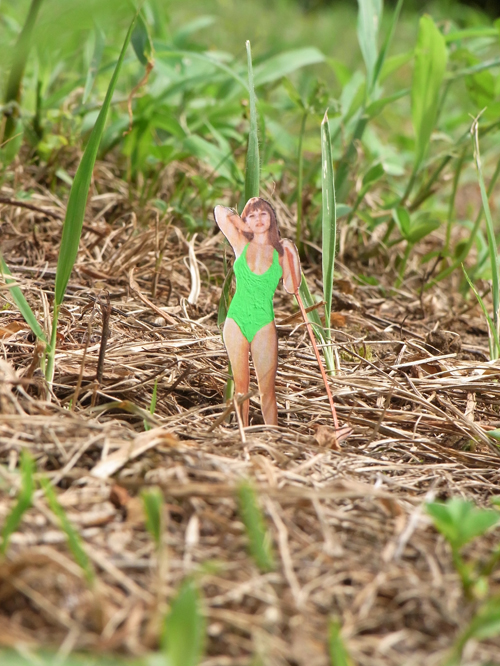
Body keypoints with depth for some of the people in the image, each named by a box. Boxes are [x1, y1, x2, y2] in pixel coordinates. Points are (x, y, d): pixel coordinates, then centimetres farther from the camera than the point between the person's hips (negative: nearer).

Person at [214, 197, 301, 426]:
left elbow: (291, 287, -6)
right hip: (236, 321, 1)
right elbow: (220, 211, -2)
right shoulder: (241, 244, 3)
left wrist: (293, 255, -7)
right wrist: (244, 225, 8)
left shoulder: (281, 251, 4)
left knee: (267, 390, -2)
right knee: (241, 386, 4)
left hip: (264, 324, -1)